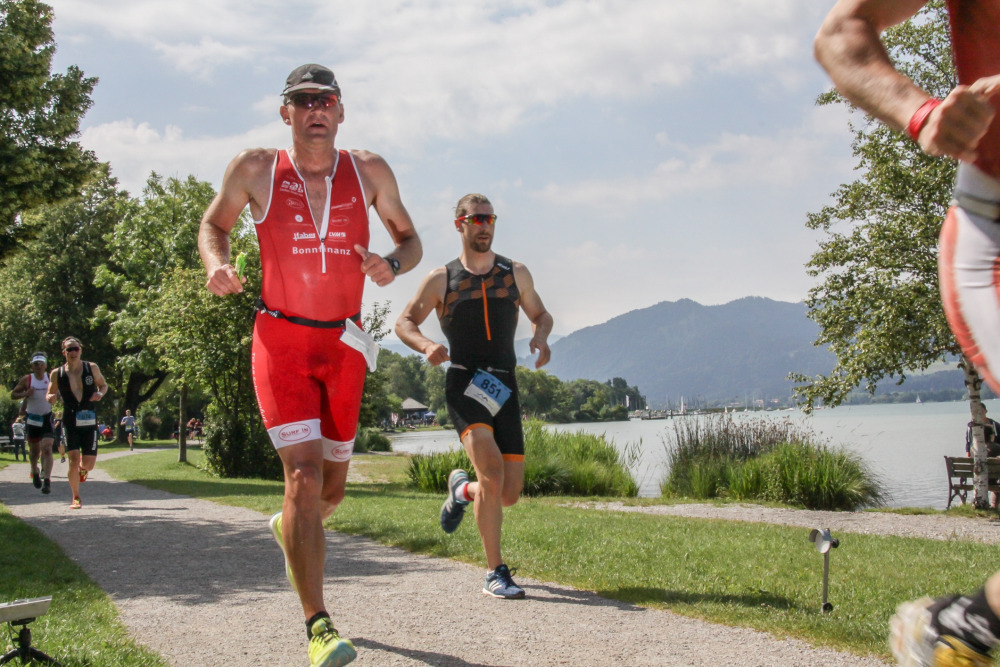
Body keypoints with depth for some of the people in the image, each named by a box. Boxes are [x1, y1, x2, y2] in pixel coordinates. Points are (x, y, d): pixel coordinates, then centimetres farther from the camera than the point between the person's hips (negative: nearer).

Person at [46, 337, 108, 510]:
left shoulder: (92, 368, 1)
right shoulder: (57, 374, 0)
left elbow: (103, 385, 15)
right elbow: (50, 395, 10)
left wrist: (100, 393, -8)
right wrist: (51, 398, -15)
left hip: (89, 422, 1)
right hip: (70, 422, -1)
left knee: (88, 464, 0)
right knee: (74, 459, -14)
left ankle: (83, 468, 40)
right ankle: (76, 498, 1)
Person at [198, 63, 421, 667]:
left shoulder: (368, 171, 3)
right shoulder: (256, 170, -2)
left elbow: (410, 239, 11)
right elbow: (214, 223, 13)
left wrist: (392, 265, -12)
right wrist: (216, 264, -10)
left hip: (344, 344, 3)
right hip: (280, 339, -3)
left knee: (332, 486, 13)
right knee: (304, 472, -19)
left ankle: (290, 529, 51)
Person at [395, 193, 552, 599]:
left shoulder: (516, 274, 11)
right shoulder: (441, 279, 5)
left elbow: (540, 314, 24)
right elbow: (404, 322, 10)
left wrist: (540, 337, 0)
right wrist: (426, 345, -12)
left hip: (505, 389, 3)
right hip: (463, 385, -3)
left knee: (509, 493, 1)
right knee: (492, 469, -26)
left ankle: (462, 489, 37)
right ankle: (495, 573, -17)